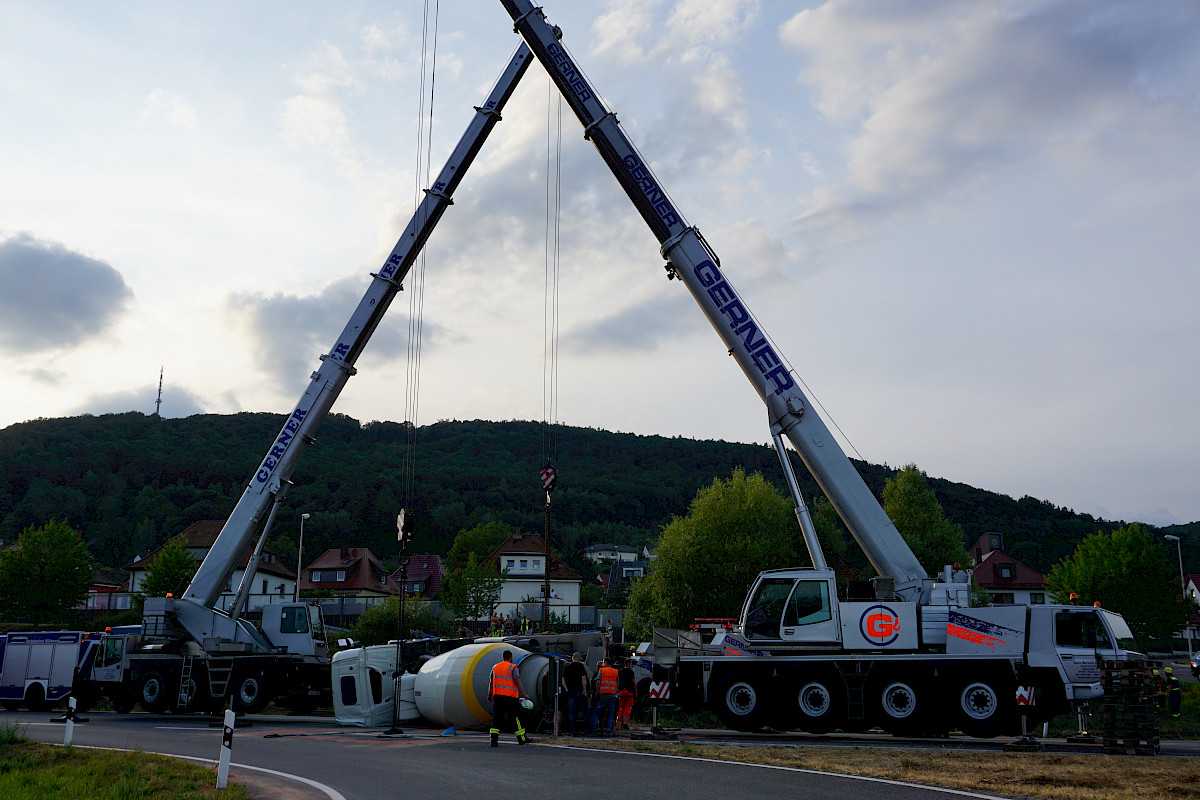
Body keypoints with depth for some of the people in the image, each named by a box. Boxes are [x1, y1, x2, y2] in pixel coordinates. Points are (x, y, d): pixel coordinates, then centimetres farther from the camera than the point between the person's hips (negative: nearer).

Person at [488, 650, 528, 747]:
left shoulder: (495, 667, 12)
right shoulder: (512, 667, -3)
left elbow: (490, 682, 16)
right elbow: (517, 681, -13)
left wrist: (490, 695, 28)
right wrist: (524, 694, -14)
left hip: (497, 696, 4)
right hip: (510, 696, -4)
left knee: (496, 718, 2)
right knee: (515, 717, 5)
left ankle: (493, 740, -8)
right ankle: (521, 739, 13)